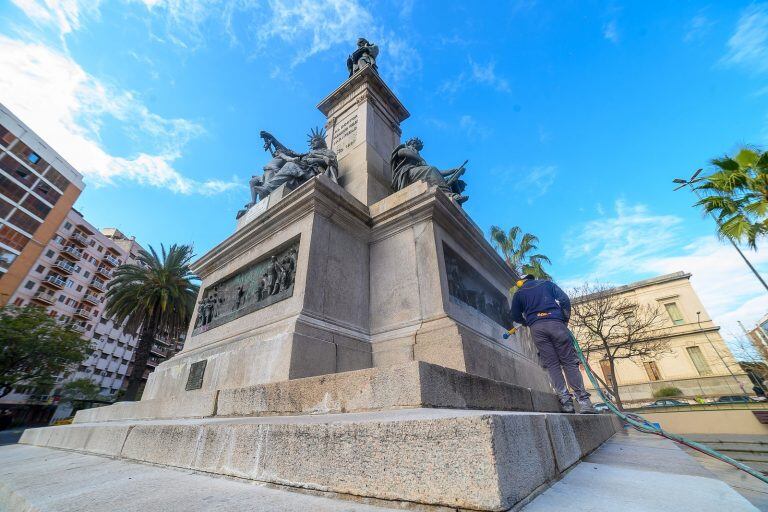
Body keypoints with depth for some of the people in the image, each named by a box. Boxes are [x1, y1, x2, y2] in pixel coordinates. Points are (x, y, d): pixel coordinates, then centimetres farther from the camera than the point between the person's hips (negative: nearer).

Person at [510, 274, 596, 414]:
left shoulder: (519, 293, 20)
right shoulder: (547, 283, 22)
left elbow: (515, 316, 17)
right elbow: (565, 300, 8)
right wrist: (565, 320, 14)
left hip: (536, 328, 0)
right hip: (555, 323, 1)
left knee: (551, 364, 2)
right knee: (569, 361, 2)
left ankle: (566, 401, -6)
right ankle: (584, 402, -4)